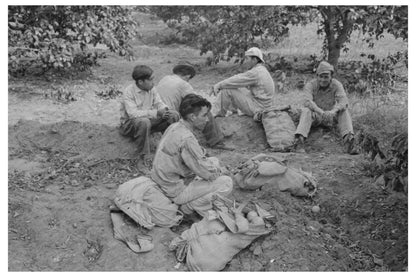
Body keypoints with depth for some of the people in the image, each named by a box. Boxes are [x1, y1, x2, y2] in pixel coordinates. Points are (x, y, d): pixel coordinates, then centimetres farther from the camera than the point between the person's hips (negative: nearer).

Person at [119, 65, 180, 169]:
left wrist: (164, 110, -23)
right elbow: (132, 113, -31)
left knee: (174, 115, -11)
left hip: (149, 119, 6)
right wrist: (156, 113, -36)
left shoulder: (151, 89, 0)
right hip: (129, 124, -6)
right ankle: (144, 156, -28)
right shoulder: (128, 92, -20)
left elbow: (159, 103, 3)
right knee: (144, 122, -42)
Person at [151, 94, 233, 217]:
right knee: (227, 183, -10)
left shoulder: (174, 127, 1)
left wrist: (215, 166, 4)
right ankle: (189, 206, -2)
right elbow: (207, 173, -22)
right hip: (175, 192, -10)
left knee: (214, 161, 16)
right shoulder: (186, 139, -28)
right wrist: (220, 170, -1)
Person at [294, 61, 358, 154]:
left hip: (330, 116, 2)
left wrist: (333, 111, -45)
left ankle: (348, 142, -39)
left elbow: (343, 101, -24)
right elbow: (307, 101, -31)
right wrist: (321, 112, -48)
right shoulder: (310, 85, -14)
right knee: (306, 111, -33)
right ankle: (299, 140, -50)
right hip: (314, 117, -2)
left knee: (344, 111, -25)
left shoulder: (337, 85, -9)